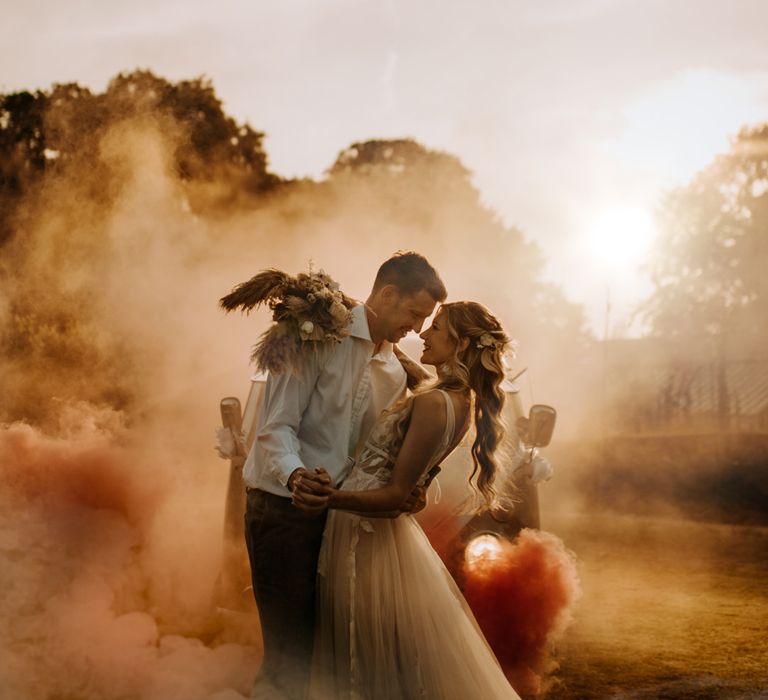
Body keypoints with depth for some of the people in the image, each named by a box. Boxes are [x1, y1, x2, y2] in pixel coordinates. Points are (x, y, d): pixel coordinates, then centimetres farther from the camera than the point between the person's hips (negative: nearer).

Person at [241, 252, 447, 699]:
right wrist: (294, 474, -36)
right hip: (281, 507, -7)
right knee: (290, 650, -8)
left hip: (332, 511, 7)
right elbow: (276, 427, -16)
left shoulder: (393, 372, 11)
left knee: (317, 642, 9)